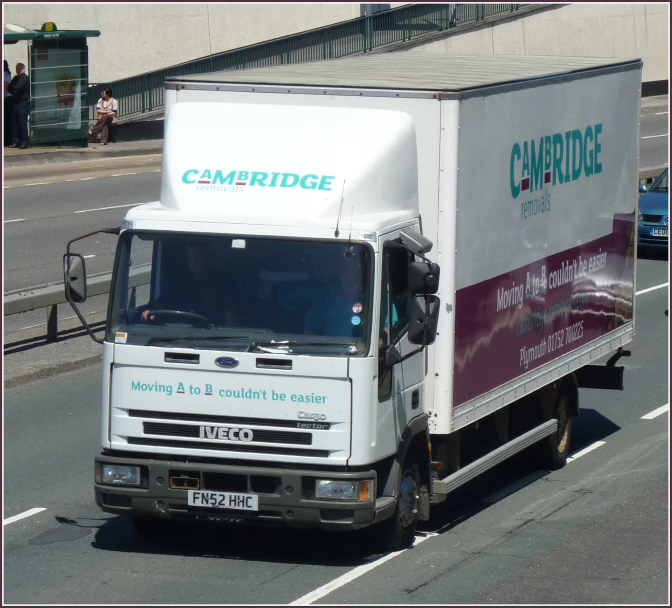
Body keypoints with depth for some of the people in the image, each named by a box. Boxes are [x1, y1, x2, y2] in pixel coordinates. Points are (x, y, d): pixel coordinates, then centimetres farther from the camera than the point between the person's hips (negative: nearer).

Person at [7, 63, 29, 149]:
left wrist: (12, 88, 4)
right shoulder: (16, 78, 19)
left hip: (23, 102, -7)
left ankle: (24, 142, -9)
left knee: (22, 123, -9)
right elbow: (9, 88, 12)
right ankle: (15, 141, 10)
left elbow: (18, 87, -15)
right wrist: (14, 91, -7)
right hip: (15, 102, 7)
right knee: (14, 123, 5)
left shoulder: (25, 78, -5)